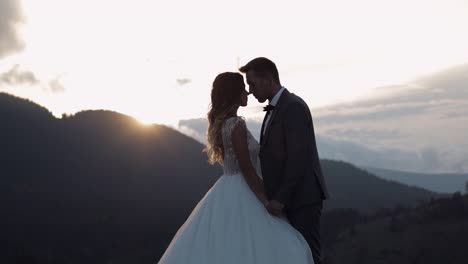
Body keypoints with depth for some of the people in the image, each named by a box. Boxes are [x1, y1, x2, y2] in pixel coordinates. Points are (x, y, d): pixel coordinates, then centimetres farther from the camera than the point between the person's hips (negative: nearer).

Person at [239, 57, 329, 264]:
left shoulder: (294, 107, -14)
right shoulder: (274, 110, 17)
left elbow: (298, 158, -21)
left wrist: (280, 198, -23)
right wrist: (275, 197, 12)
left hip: (302, 198, -9)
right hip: (286, 199, 9)